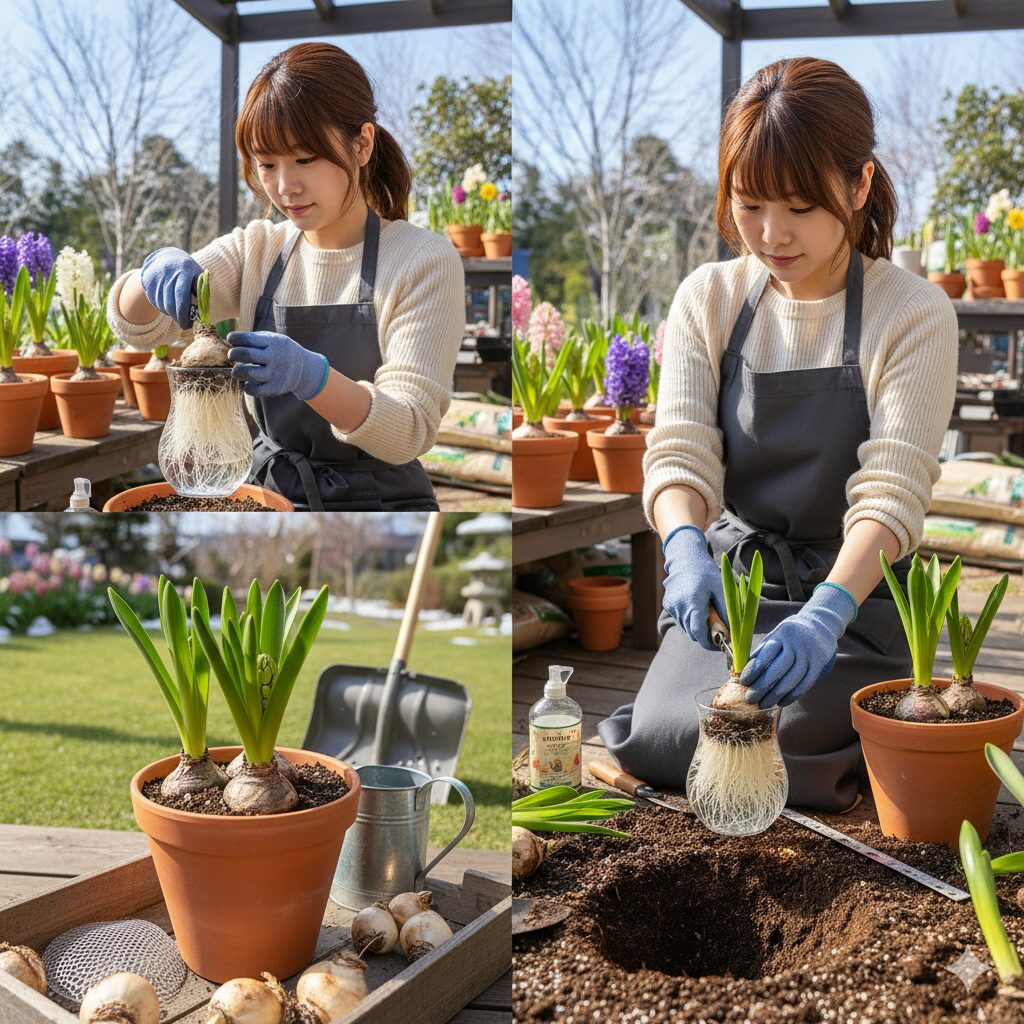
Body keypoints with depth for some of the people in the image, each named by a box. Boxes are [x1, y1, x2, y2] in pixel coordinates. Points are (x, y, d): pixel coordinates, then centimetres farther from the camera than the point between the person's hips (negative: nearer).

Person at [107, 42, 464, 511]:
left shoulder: (424, 260, -8)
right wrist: (155, 272, -22)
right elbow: (136, 326, 1)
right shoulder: (256, 249, 8)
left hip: (378, 500, -3)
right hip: (268, 493, 4)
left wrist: (311, 376, -34)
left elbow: (409, 433, -16)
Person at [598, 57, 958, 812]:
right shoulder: (709, 298, 1)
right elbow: (680, 452, -9)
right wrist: (686, 544, -32)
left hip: (855, 599, -3)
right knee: (649, 738, -18)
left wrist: (827, 614, -38)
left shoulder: (915, 314, -11)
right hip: (730, 580, 4)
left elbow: (891, 492, -20)